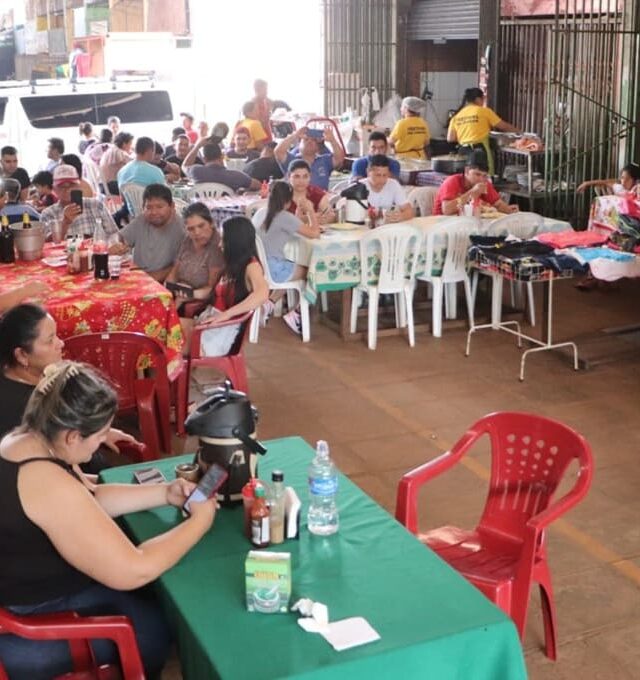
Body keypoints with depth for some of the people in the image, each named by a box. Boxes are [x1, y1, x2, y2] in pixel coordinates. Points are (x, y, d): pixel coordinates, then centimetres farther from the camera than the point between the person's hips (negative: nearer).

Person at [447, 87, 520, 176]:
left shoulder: (456, 115, 10)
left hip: (463, 151, 5)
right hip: (480, 150, -5)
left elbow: (450, 139, 5)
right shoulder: (484, 111, 1)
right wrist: (518, 131, 23)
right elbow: (503, 126, 6)